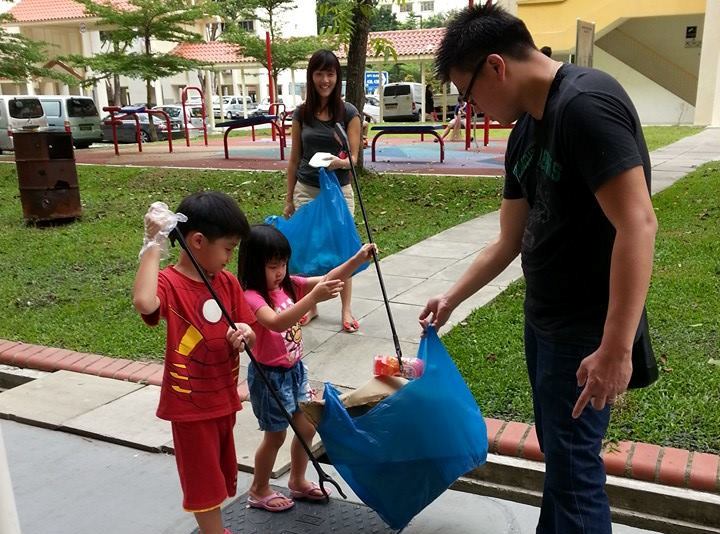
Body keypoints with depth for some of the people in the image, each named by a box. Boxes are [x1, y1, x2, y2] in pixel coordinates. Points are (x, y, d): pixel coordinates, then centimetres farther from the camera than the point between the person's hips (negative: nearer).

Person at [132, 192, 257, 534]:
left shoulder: (228, 283, 1)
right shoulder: (169, 283, -19)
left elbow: (250, 333, 5)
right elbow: (144, 303, -43)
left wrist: (245, 334, -19)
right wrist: (154, 245, -36)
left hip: (223, 398, 7)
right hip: (190, 404, -7)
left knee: (219, 477, 22)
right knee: (204, 481, 8)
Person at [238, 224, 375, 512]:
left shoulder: (288, 285, -2)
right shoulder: (251, 297, -24)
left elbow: (327, 280, -7)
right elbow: (276, 323, -43)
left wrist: (358, 259, -21)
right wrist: (313, 297, -52)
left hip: (295, 369, 7)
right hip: (270, 376, -7)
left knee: (307, 427, 16)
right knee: (275, 436, 9)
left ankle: (297, 482, 39)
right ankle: (259, 491, 32)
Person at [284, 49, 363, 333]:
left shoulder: (349, 113, -5)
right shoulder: (301, 113, 2)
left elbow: (353, 157, -6)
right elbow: (294, 159, 7)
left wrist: (340, 162, -29)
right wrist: (289, 198, 8)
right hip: (306, 190, 2)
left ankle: (346, 309, 15)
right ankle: (310, 305, 23)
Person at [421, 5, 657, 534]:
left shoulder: (586, 103, -21)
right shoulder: (525, 131, 8)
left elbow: (637, 225, -27)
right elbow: (508, 242, 15)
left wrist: (616, 349, -28)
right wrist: (452, 298, 21)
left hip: (587, 329, -9)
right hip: (543, 317, 9)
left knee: (573, 463, 3)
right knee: (556, 452, 21)